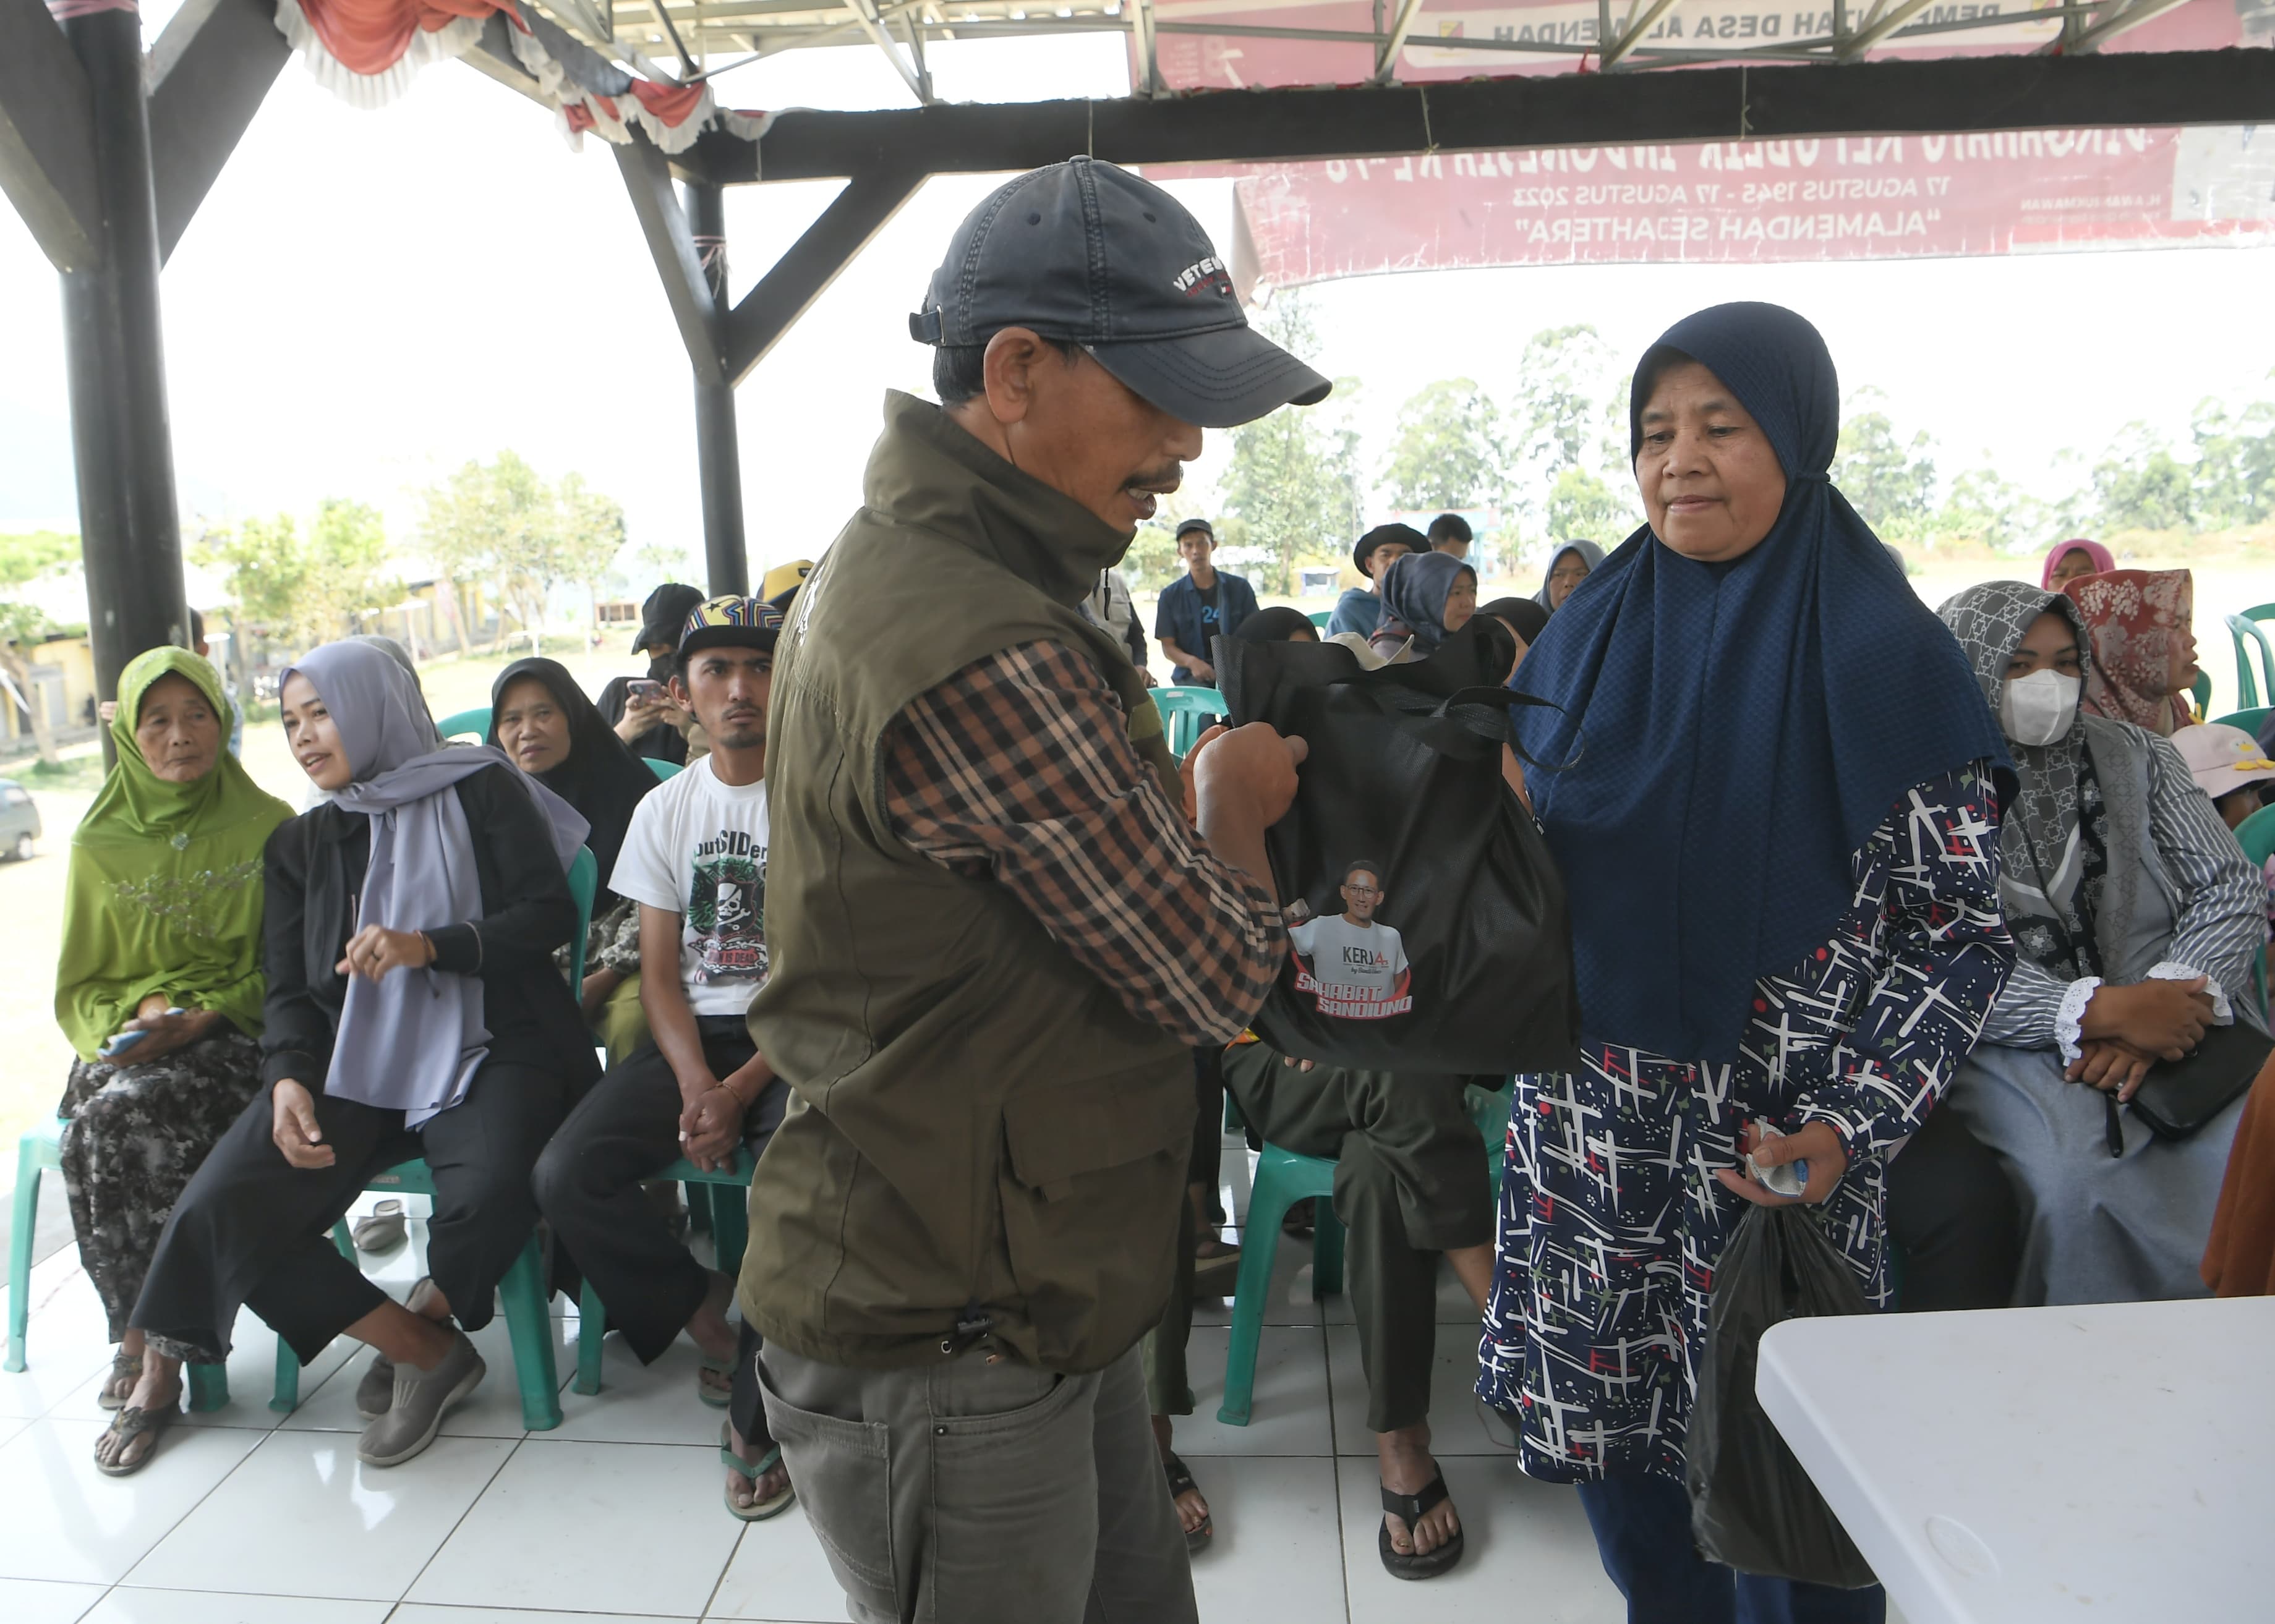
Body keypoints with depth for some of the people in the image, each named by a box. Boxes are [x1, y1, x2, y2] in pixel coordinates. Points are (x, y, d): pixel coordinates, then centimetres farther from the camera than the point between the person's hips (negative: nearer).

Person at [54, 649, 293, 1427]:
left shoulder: (268, 828, 4)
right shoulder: (100, 846, 11)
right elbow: (79, 988, 13)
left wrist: (199, 1019, -13)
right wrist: (141, 1008, -9)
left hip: (236, 1036, -3)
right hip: (127, 1042, 3)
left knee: (122, 1117, -32)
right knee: (94, 1132, -30)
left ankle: (149, 1337, -18)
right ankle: (154, 1332, -16)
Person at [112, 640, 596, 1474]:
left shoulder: (481, 789, 6)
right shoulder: (301, 844, 19)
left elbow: (550, 914, -4)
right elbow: (288, 988, 12)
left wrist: (429, 946, -18)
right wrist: (289, 1077, -9)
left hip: (488, 1049, -4)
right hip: (352, 1062, 5)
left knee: (486, 1197, -34)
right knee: (220, 1208, -19)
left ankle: (425, 1319, 1)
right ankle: (428, 1353, -10)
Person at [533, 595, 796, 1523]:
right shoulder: (666, 810, 11)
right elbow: (660, 972, 7)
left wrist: (741, 1088, -17)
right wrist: (694, 1083, -12)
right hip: (694, 1037, 4)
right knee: (566, 1175, -19)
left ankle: (763, 1409, -11)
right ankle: (712, 1318, 2)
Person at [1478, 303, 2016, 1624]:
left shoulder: (1885, 656, -7)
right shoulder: (1589, 637, 4)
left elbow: (1963, 932, -6)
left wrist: (1847, 1128, -16)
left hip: (1779, 1152, -3)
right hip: (1593, 1133, 4)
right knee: (1613, 1425, 14)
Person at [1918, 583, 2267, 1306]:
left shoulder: (2136, 756, 14)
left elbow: (2234, 889, 8)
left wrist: (2168, 999, -10)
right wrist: (2098, 1010, -19)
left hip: (2171, 1030, 4)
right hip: (2014, 1046, -4)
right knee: (2077, 1181, -32)